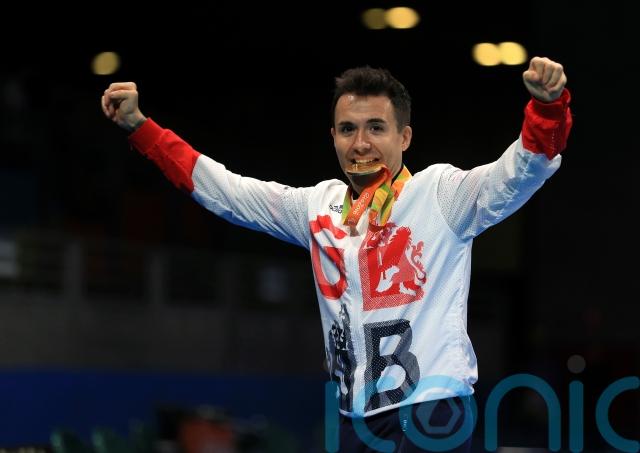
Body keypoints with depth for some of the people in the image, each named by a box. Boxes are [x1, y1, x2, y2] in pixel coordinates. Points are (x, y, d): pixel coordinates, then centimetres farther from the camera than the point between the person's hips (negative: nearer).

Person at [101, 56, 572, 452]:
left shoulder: (440, 193, -4)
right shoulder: (318, 206, 11)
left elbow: (524, 169, -17)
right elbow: (223, 190, 19)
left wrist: (548, 103, -36)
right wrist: (139, 125, 16)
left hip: (433, 407, -5)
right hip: (356, 414, 6)